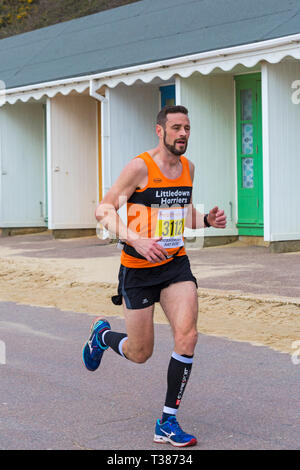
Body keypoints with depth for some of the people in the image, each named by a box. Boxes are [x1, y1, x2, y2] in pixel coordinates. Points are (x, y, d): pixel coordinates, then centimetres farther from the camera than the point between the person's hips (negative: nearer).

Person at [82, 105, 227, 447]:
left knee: (187, 336, -16)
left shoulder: (188, 167, 7)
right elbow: (104, 210, -13)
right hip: (138, 268, -4)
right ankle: (102, 334, 42)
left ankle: (168, 423, -4)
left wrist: (207, 221, 0)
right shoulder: (140, 167, -13)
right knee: (140, 354, 6)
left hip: (176, 264, 5)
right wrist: (137, 240, -26)